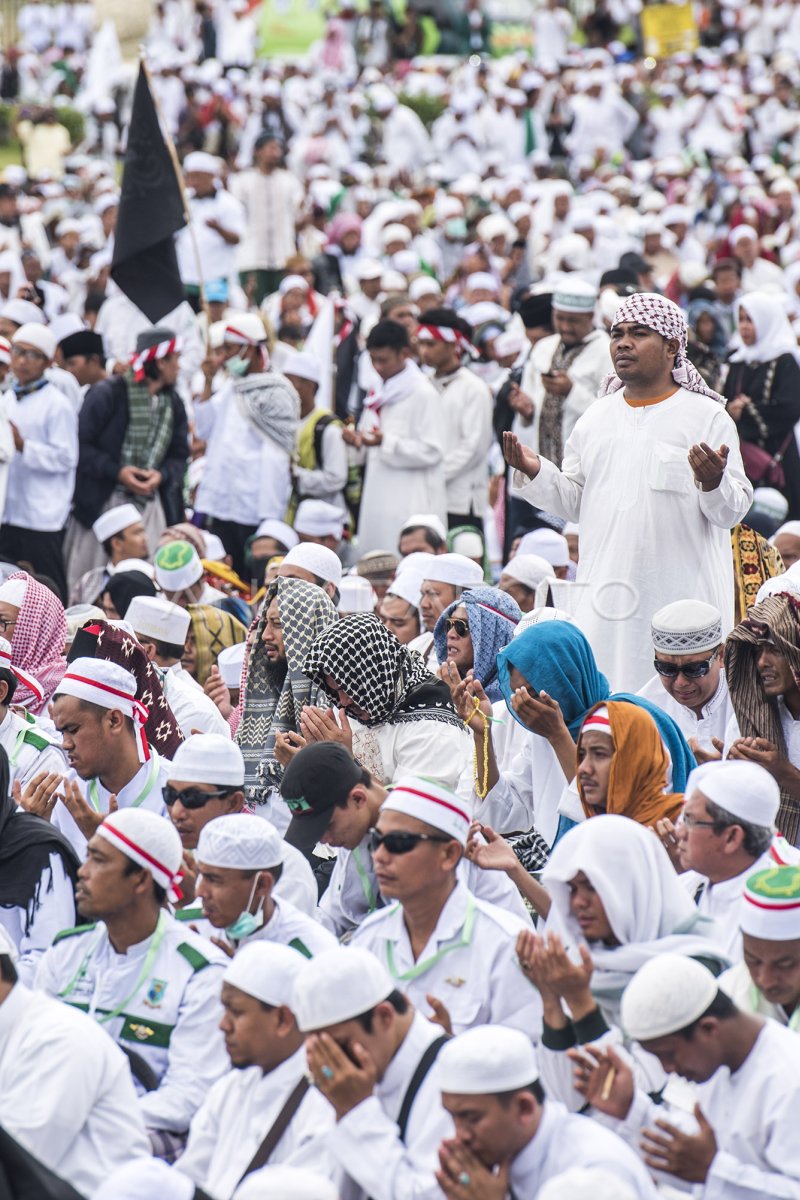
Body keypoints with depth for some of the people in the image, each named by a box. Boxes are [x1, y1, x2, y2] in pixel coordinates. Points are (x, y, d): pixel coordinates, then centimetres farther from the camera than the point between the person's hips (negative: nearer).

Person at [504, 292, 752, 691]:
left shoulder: (708, 417, -1)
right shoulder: (596, 418, 14)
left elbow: (734, 509, -6)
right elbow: (574, 501, 15)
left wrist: (713, 482, -26)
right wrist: (535, 472, 0)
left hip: (680, 592, -4)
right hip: (607, 594, 4)